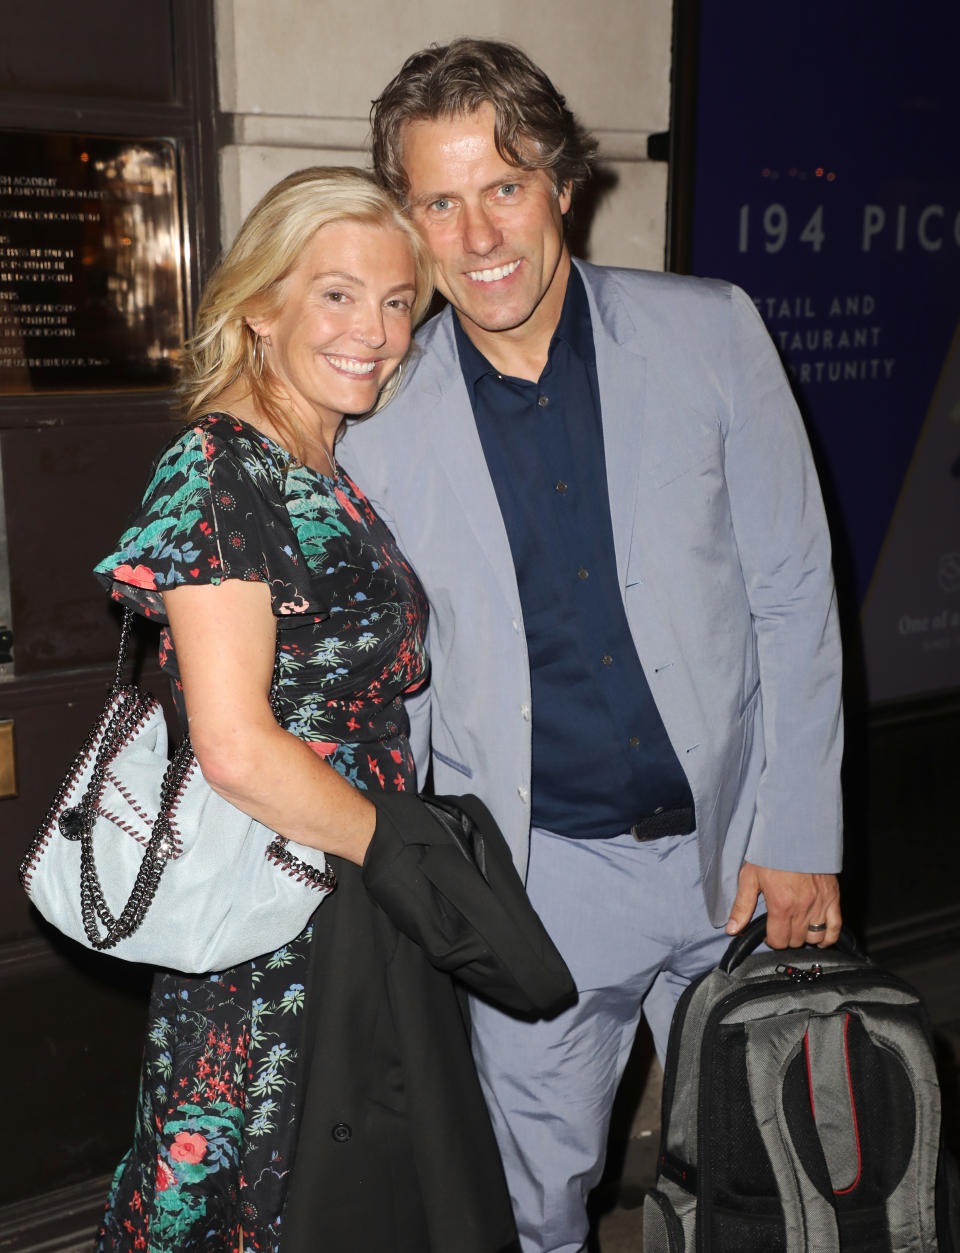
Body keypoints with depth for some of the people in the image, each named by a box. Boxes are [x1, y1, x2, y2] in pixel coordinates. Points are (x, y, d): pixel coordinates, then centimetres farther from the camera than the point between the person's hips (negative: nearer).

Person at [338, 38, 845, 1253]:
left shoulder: (711, 334, -5)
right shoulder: (382, 419, -4)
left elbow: (794, 596, -3)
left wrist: (799, 840, -5)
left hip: (729, 855, 1)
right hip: (535, 879, 0)